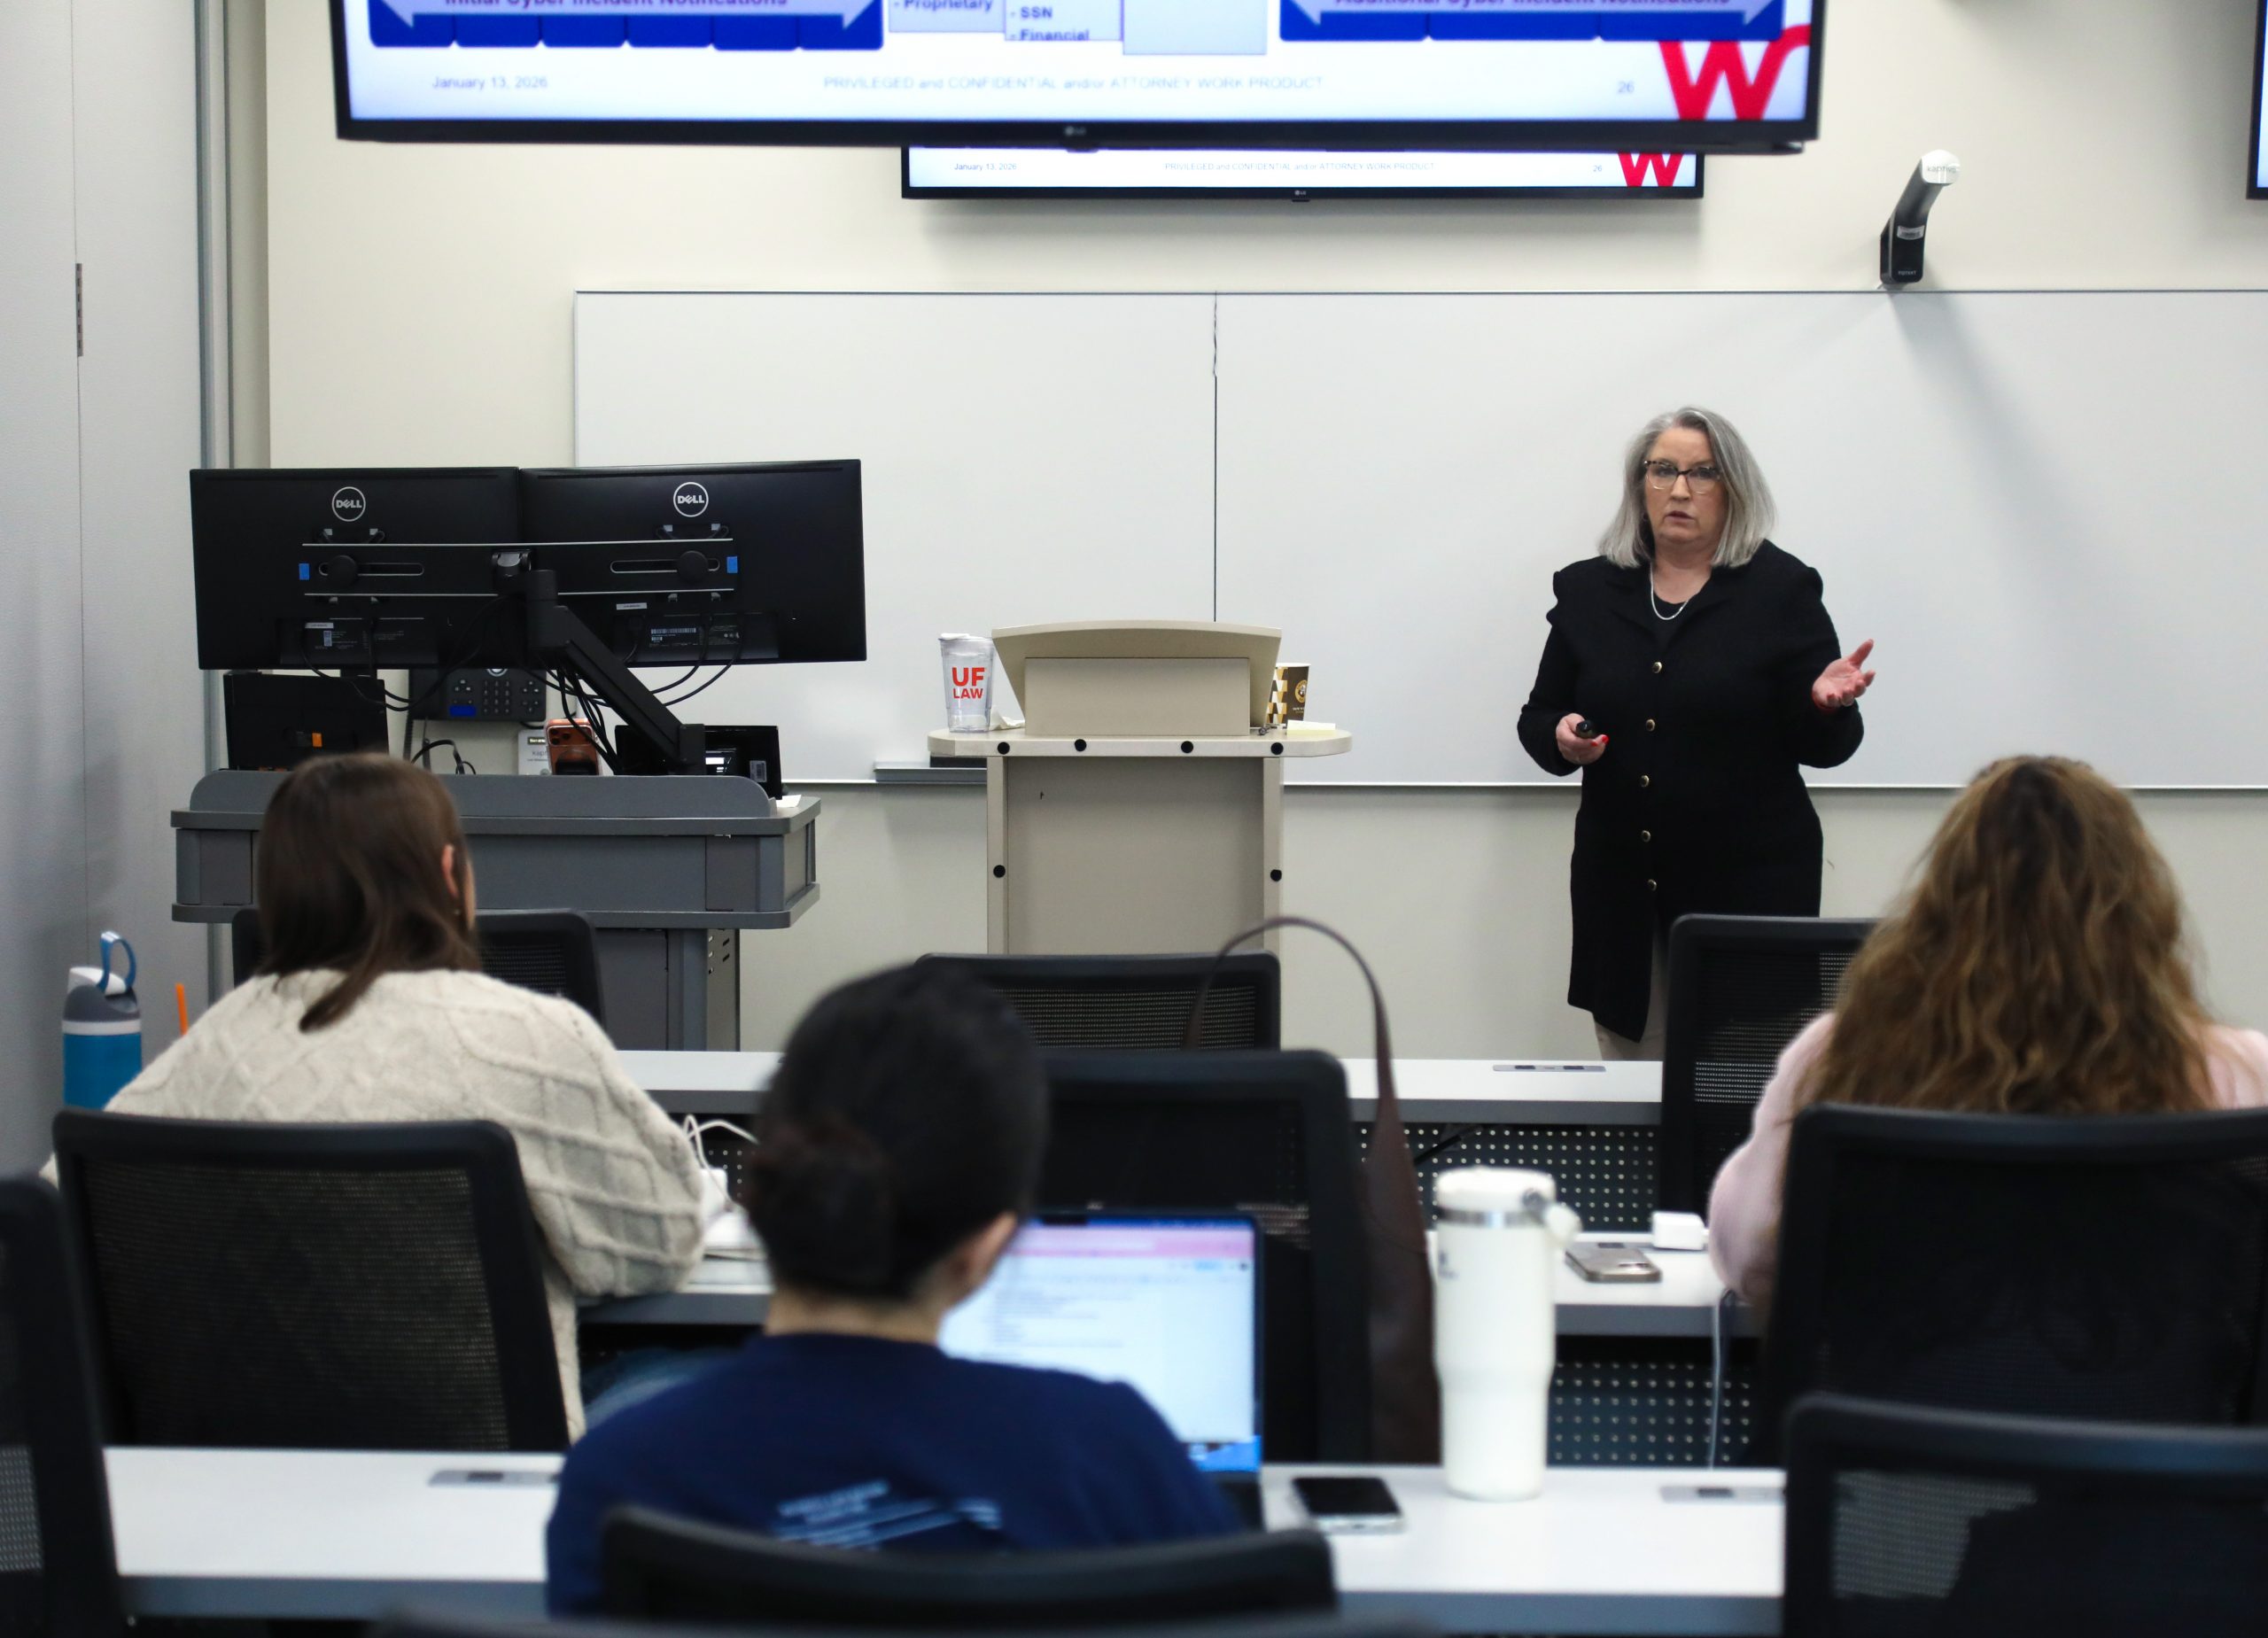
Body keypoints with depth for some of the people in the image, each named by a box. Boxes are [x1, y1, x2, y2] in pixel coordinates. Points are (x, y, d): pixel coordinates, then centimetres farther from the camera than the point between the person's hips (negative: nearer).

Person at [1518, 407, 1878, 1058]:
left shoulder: (1781, 590, 1)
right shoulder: (1587, 591, 8)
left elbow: (1822, 748, 1)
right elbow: (1537, 720, 13)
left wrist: (1826, 704, -20)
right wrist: (1560, 737, -8)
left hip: (1749, 882, -3)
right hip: (1621, 889, 3)